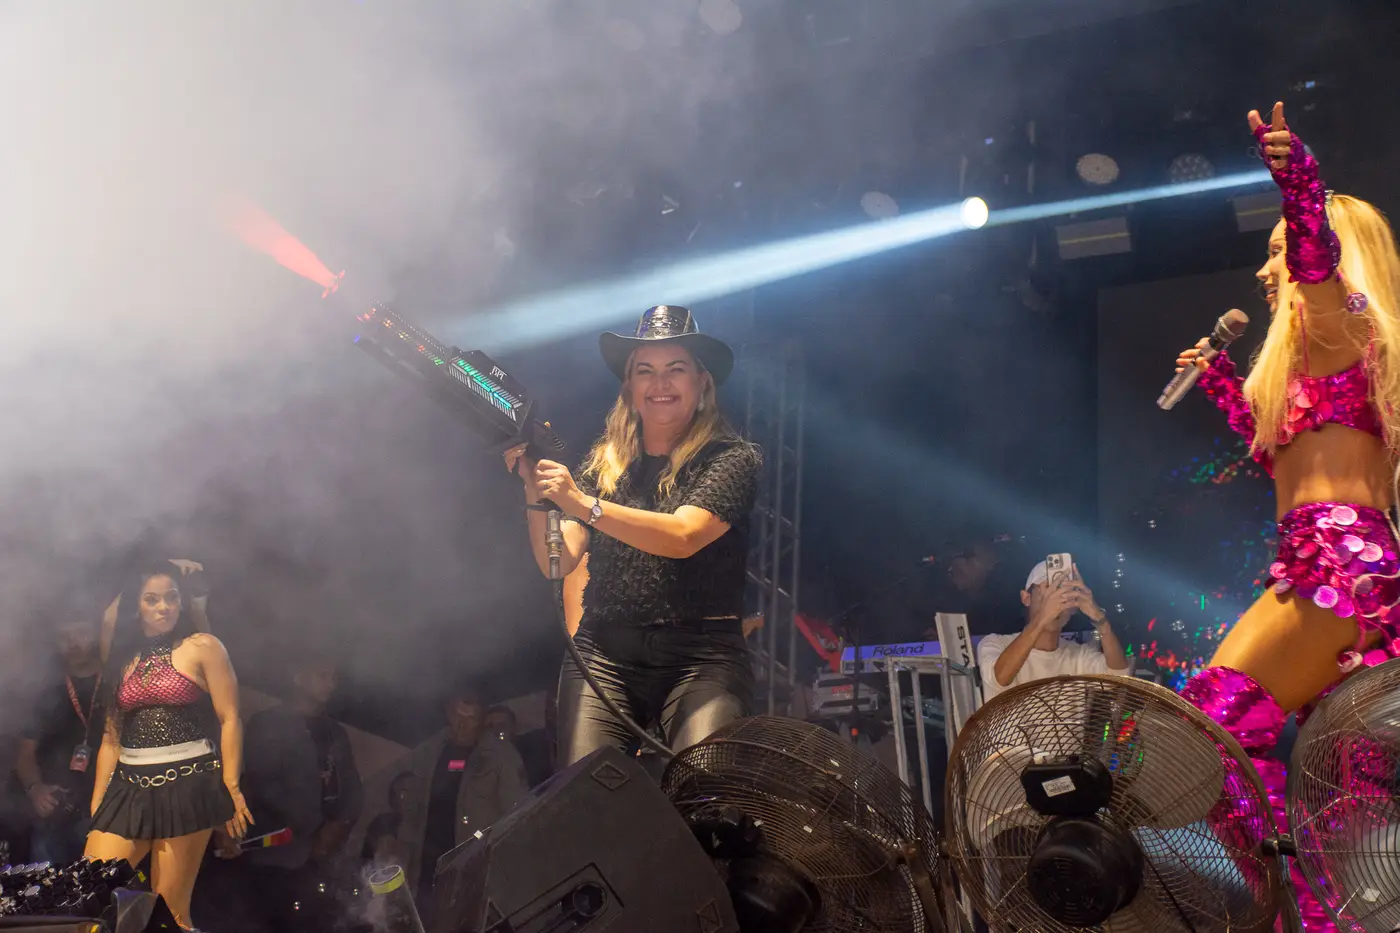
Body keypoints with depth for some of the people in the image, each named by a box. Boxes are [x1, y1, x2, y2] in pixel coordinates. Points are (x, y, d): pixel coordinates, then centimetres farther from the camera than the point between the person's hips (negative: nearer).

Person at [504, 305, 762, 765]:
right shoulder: (602, 462, 14)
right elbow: (559, 562, 7)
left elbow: (682, 537, -14)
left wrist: (582, 504, -22)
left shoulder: (732, 459, 3)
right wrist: (536, 493, -9)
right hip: (603, 654, 3)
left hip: (700, 659, -2)